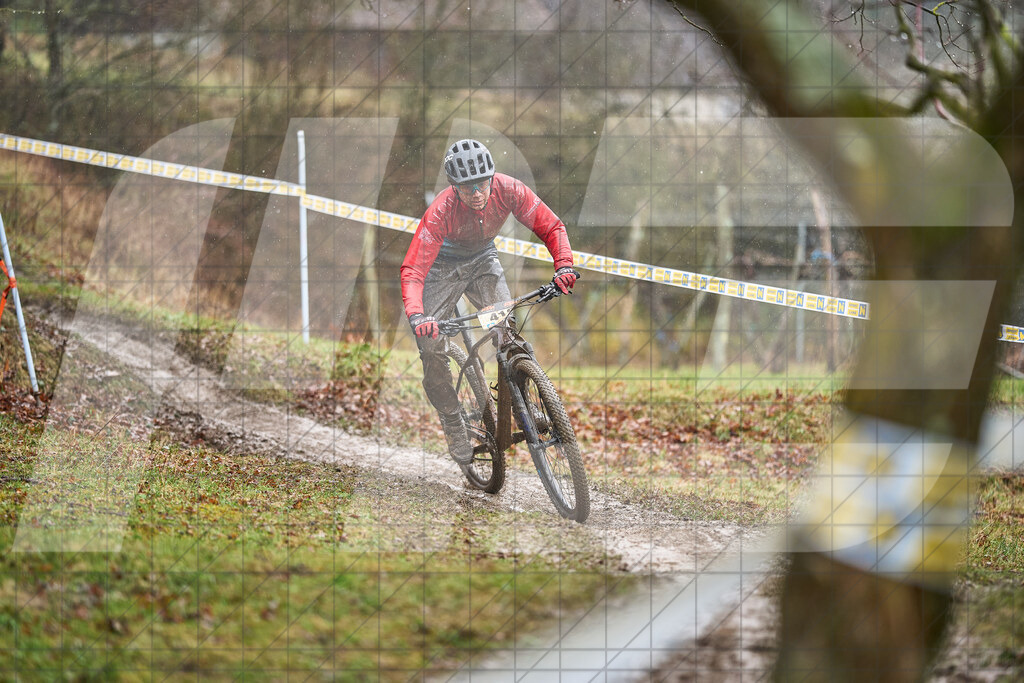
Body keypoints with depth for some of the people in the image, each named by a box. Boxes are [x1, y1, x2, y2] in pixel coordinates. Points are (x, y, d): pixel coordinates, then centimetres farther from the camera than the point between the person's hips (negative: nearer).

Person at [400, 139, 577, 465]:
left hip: (483, 260, 2)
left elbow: (551, 227, -17)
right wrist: (416, 316, -55)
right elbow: (413, 270, -38)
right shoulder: (441, 212, -36)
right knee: (432, 346, -13)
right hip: (443, 264, -2)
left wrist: (564, 265, -35)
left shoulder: (509, 191, -28)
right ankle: (453, 423, 5)